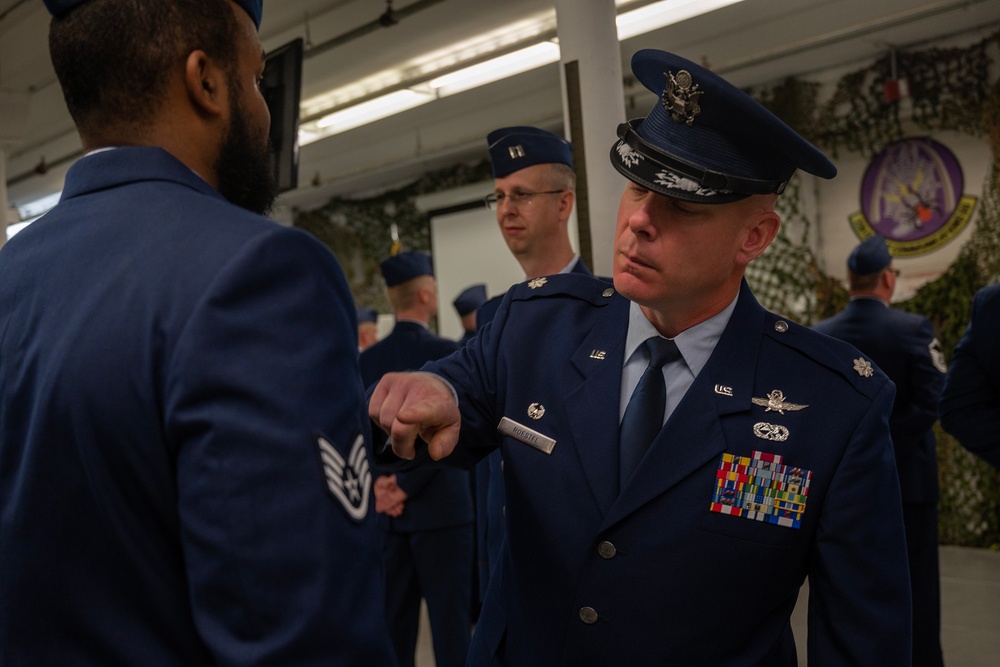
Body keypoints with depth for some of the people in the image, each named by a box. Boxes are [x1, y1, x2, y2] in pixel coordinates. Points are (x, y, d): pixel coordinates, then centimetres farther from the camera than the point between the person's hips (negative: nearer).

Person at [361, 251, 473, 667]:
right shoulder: (446, 352, -10)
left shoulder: (367, 360, 5)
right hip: (441, 506, -5)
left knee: (394, 618, 12)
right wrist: (405, 487, -11)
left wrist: (379, 482, -4)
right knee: (451, 617, 3)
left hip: (386, 510, 5)